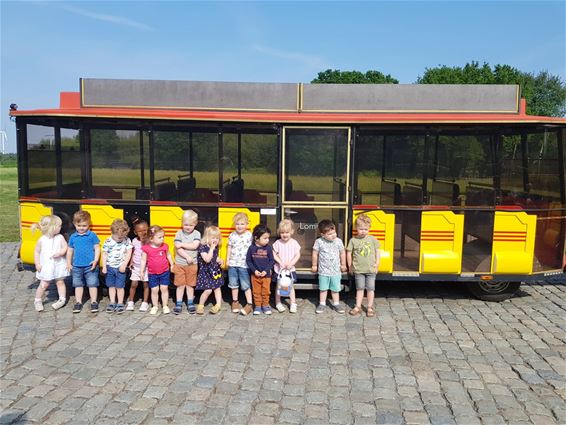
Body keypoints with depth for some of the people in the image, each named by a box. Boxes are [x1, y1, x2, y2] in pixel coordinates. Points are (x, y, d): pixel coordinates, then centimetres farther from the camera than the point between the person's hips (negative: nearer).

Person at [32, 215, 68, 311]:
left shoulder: (60, 237, -4)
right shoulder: (42, 240, -7)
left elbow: (65, 247, -5)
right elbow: (37, 252, 0)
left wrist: (60, 253, -24)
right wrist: (37, 264, -4)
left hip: (59, 265, 1)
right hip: (46, 266, -1)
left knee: (60, 282, 9)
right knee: (44, 284, 3)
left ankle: (62, 299, 21)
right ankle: (38, 301, 22)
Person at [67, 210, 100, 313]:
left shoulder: (92, 235, -4)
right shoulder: (73, 237, 6)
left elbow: (97, 248, -3)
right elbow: (70, 250, 15)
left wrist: (96, 260, -13)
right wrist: (68, 263, 13)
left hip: (90, 266, -3)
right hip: (77, 266, 4)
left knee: (92, 284, 3)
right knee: (78, 285, 13)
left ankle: (94, 302, 14)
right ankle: (78, 303, 25)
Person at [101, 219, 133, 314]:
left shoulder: (127, 240, -9)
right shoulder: (108, 242, -10)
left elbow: (129, 253, -7)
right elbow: (104, 254, -3)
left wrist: (124, 265, -13)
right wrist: (104, 267, -5)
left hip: (121, 268, -1)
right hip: (110, 267, 1)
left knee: (120, 286, 3)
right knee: (111, 286, 12)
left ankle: (120, 304, 14)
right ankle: (112, 303, 24)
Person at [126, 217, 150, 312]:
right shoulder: (134, 241, 1)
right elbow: (133, 252, 11)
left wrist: (143, 242, -24)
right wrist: (131, 262, 4)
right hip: (136, 267, 3)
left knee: (146, 284, 6)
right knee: (133, 284, 5)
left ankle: (145, 303, 18)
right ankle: (130, 302, 21)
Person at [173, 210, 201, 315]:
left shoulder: (197, 233, -4)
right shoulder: (179, 233, -4)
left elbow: (194, 246, -18)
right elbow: (178, 248, -14)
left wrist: (182, 244, -17)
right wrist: (187, 257, -21)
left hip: (192, 264, 0)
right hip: (180, 264, 0)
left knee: (190, 285, 11)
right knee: (180, 285, 7)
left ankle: (190, 303, 23)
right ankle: (179, 304, 17)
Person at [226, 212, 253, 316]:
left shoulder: (249, 235, -5)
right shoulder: (232, 235, 3)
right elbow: (229, 248, 11)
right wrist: (228, 260, 9)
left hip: (244, 264, -3)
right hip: (233, 264, 4)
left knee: (245, 285, -1)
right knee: (234, 284, 14)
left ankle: (249, 304, 6)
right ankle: (235, 301, 28)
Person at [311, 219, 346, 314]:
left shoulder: (338, 241, -8)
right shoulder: (319, 242, -12)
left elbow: (342, 253, 5)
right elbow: (315, 254, -1)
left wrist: (343, 265, 11)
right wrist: (314, 265, 6)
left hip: (336, 271, 1)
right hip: (323, 271, -1)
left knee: (335, 289, 11)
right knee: (323, 288, 12)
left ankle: (336, 304, 26)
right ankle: (322, 304, 25)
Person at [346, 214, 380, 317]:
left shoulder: (372, 239, -2)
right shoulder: (353, 240, -5)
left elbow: (377, 251, 7)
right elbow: (348, 253, 1)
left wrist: (377, 263, 1)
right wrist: (350, 266, 3)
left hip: (371, 269, 1)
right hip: (358, 269, 0)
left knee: (370, 288, 7)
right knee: (360, 288, 10)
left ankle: (370, 307, 19)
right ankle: (358, 307, 21)